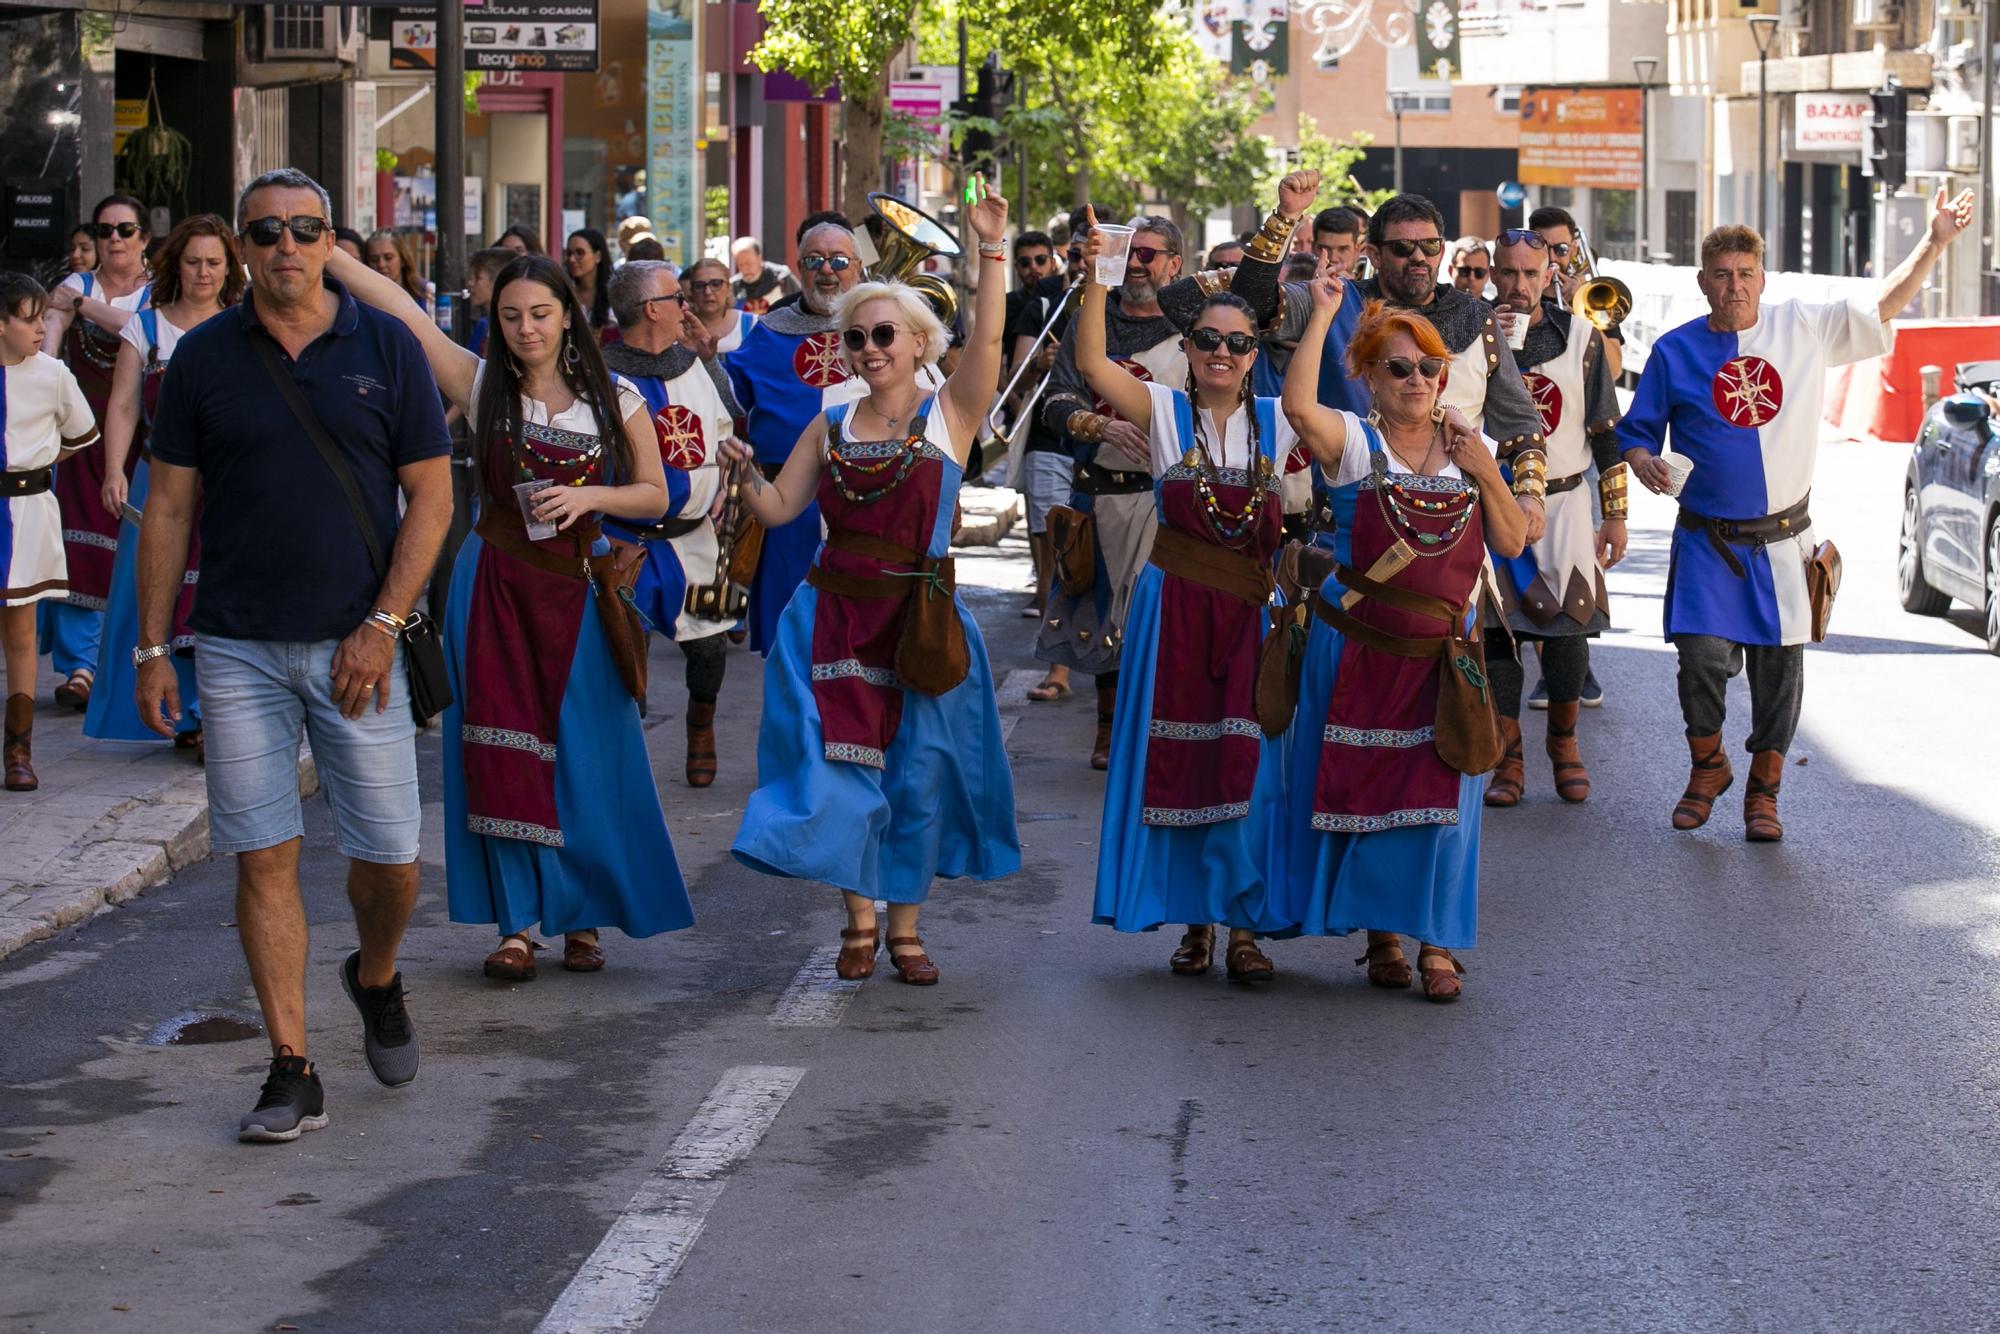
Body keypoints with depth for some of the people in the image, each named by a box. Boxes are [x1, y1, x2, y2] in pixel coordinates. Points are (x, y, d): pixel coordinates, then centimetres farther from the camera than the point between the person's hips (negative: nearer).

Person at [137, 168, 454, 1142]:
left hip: (355, 646, -1)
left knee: (389, 856, 0)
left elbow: (430, 497, 1)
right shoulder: (205, 357, 4)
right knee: (263, 859, -1)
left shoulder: (387, 349, 1)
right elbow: (169, 506, 7)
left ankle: (376, 980, 32)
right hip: (238, 648, 1)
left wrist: (381, 625, -8)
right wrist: (152, 645, 2)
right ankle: (292, 1071, 5)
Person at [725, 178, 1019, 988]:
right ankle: (859, 921, 12)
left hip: (919, 615, -2)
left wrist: (991, 252, -26)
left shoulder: (950, 413, -1)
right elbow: (779, 507, 9)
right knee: (842, 763, 0)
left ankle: (905, 927, 16)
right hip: (836, 612, 2)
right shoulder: (832, 426, 10)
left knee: (916, 770, 4)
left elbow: (987, 341, -17)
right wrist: (747, 473, -12)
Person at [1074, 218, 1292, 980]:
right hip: (1175, 603, -1)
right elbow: (1091, 364, -13)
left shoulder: (1277, 423, 6)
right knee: (1177, 757, 3)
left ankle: (1243, 923, 6)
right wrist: (1096, 280, -24)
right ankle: (1193, 918, 15)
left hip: (1252, 607, 1)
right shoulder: (1164, 411, 0)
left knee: (1247, 762, -2)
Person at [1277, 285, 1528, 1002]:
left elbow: (1513, 544, 5)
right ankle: (1380, 934, 18)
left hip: (1441, 649, 2)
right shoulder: (1354, 444, -2)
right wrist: (1323, 315, -21)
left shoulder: (1471, 450, 8)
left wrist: (1486, 476, -9)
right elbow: (1299, 405, -24)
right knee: (1361, 784, 4)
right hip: (1357, 646, -2)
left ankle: (1435, 942, 8)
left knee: (1440, 793, -1)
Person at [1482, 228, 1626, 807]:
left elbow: (1605, 431, 7)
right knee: (1496, 629, -2)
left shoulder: (1580, 336, 3)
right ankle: (1508, 758, 8)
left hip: (1563, 502, 0)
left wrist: (1616, 514, 4)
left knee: (1568, 628, -6)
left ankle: (1564, 742, 15)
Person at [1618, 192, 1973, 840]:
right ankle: (1707, 766, 14)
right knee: (1704, 655, -13)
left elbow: (1881, 307, 9)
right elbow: (1636, 433, 8)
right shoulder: (1675, 350, 1)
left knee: (1779, 666, 4)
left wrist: (1934, 243, 0)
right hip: (1707, 542, -1)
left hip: (1783, 541, 2)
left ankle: (1763, 790, 19)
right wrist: (1647, 465, -14)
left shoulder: (1804, 327, 3)